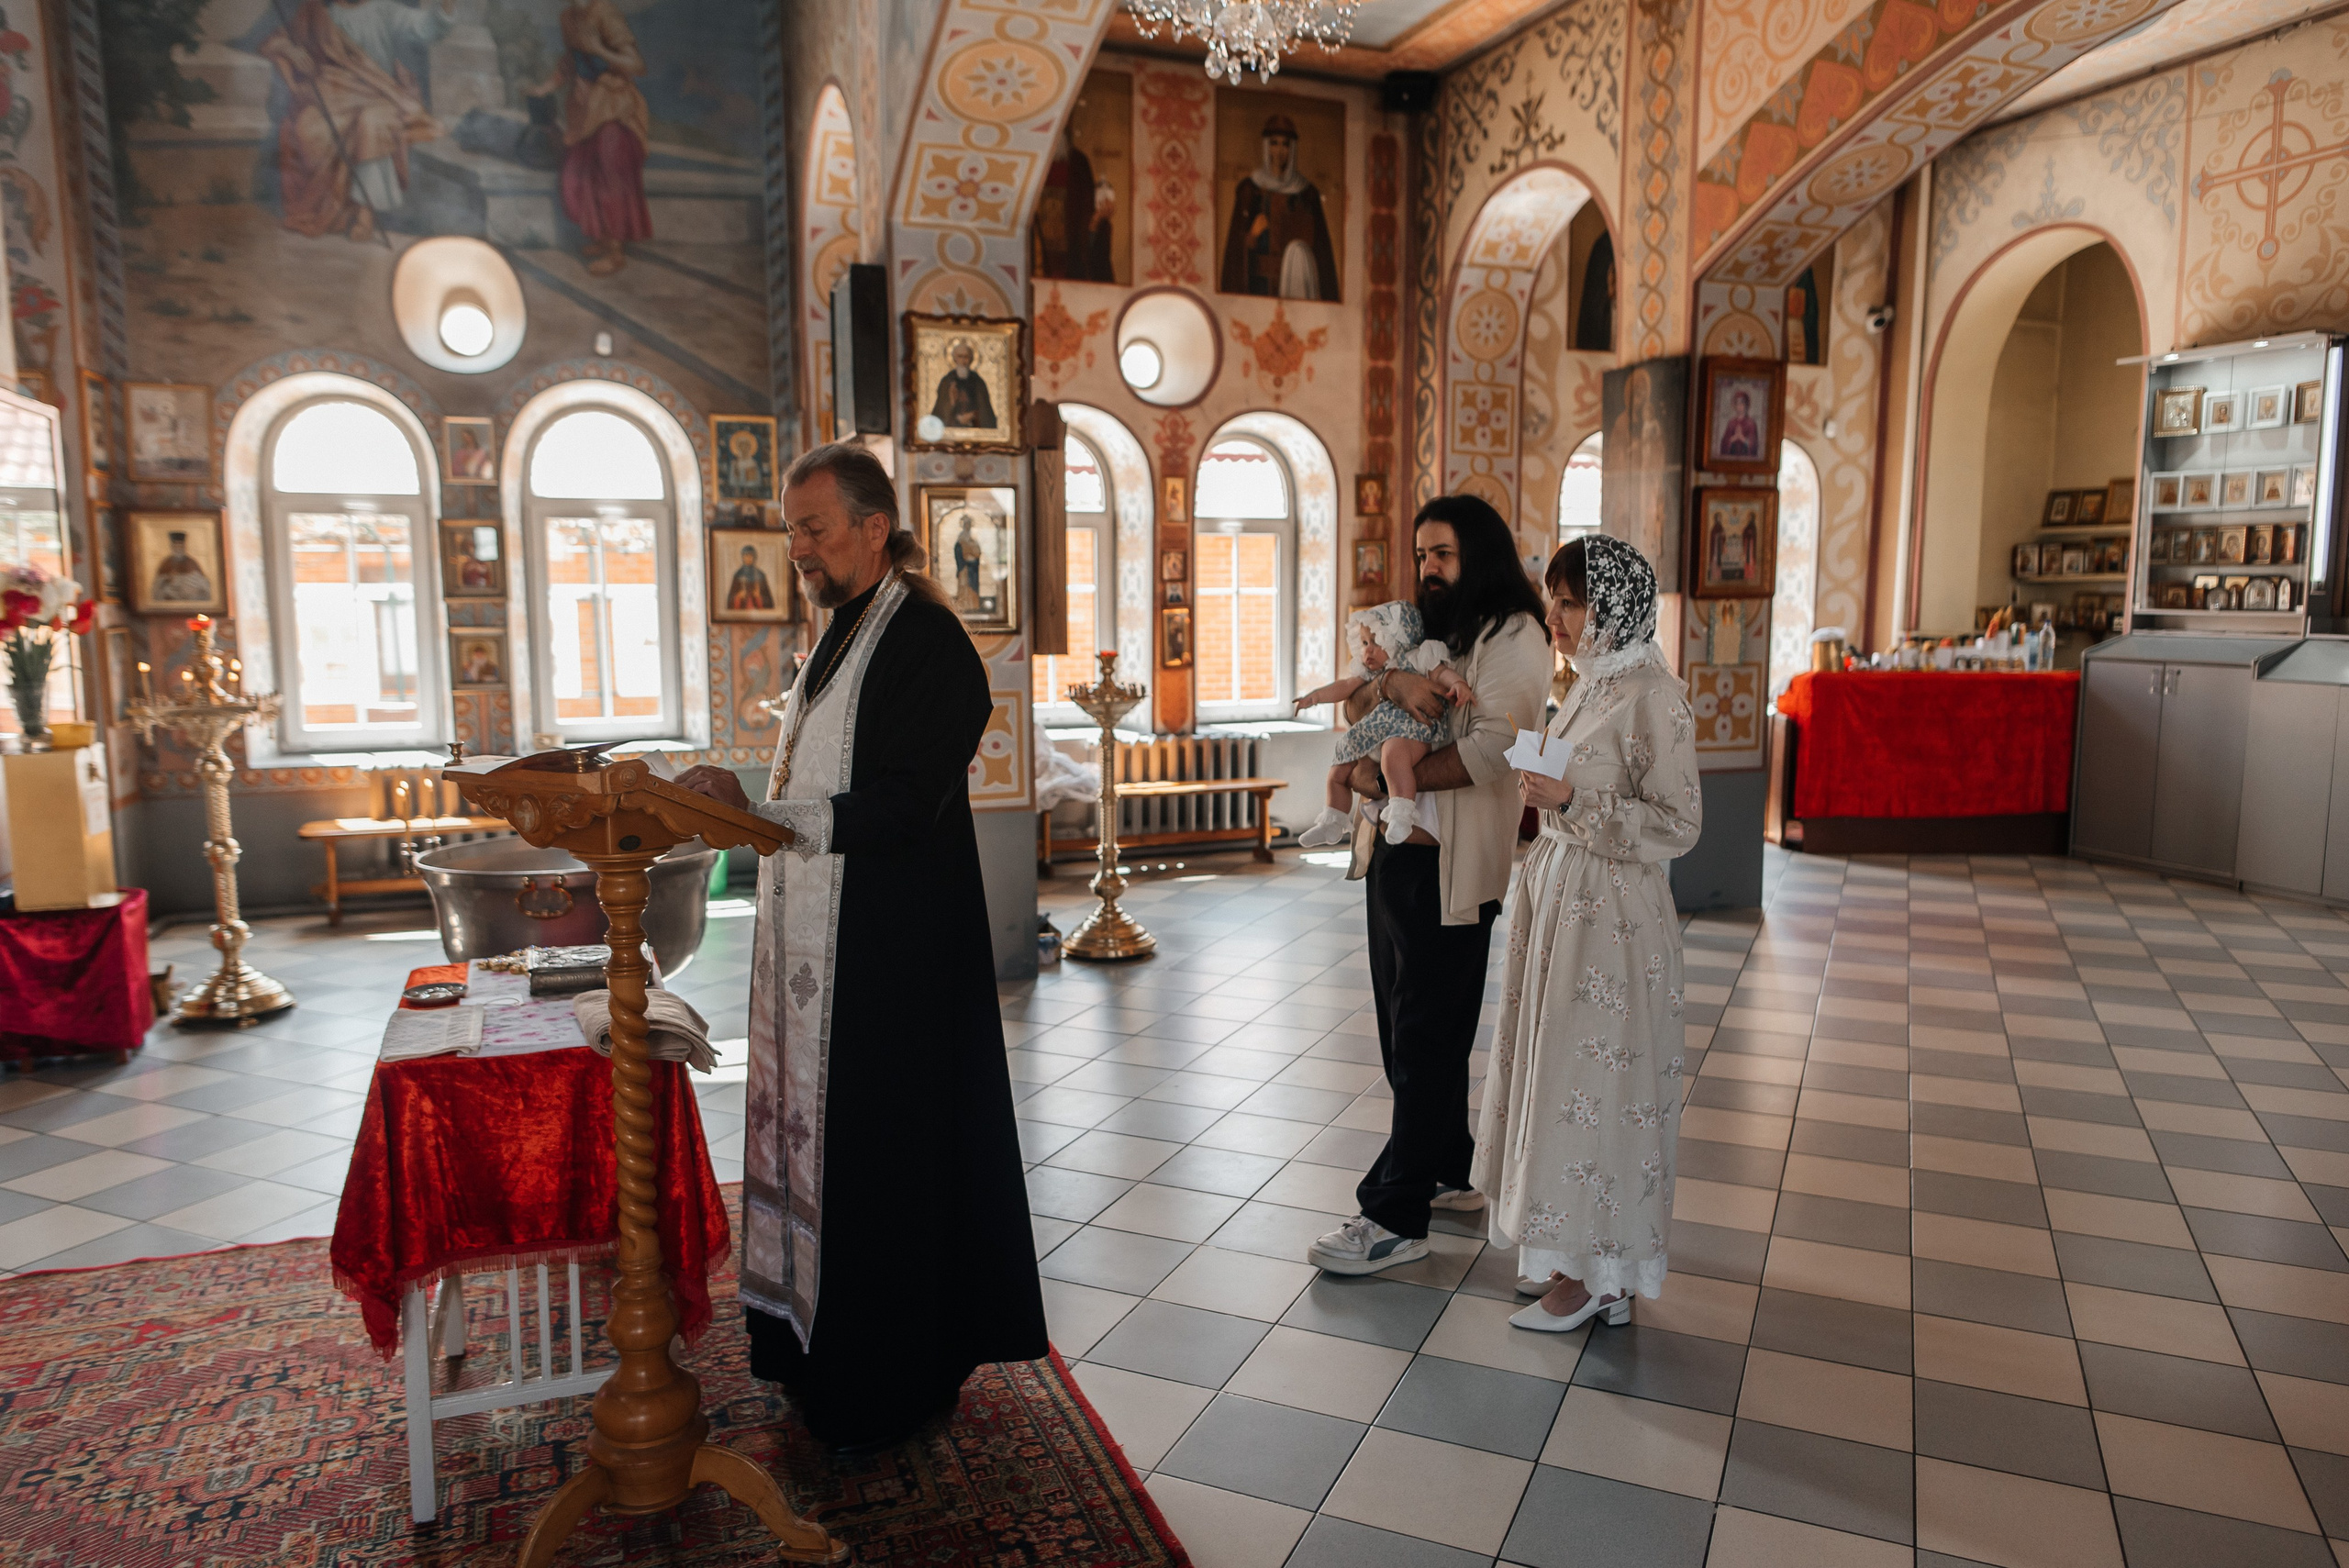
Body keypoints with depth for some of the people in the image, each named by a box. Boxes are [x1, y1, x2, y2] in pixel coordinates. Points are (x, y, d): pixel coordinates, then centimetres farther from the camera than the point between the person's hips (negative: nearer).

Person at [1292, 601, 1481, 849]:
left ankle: (1402, 815, -44)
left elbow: (1443, 672, -6)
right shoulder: (1369, 672, 24)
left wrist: (1459, 684, -27)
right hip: (1373, 738, 9)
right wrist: (1317, 695, 2)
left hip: (1411, 731, -9)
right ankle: (1333, 823, 26)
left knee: (1393, 756, -41)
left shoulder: (1417, 660, 4)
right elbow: (1346, 686, 17)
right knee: (1339, 773, 12)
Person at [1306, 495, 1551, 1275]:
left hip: (1450, 865, -8)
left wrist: (1385, 779, -17)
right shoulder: (1425, 631, 19)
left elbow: (1490, 749, -20)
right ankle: (1446, 1172, 32)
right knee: (1406, 1028, 16)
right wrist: (1392, 679, -14)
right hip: (1392, 853, 9)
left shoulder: (1512, 635, -7)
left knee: (1427, 1039, -2)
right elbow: (1356, 709, 8)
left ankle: (1395, 1217, 4)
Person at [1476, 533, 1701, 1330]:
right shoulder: (1589, 685, 11)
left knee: (1589, 1082, 0)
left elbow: (1677, 825, -18)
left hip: (1609, 915, -9)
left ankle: (1588, 1280, 15)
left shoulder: (1652, 697, -16)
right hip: (1558, 896, 9)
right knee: (1554, 1073, 14)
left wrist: (1570, 802, -23)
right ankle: (1571, 1256, 27)